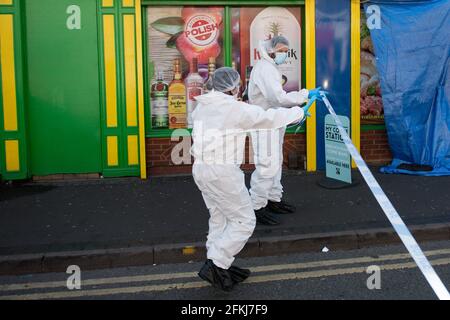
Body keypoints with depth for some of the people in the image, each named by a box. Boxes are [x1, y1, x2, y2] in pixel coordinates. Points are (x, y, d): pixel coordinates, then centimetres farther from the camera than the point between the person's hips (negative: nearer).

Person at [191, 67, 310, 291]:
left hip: (202, 168, 9)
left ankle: (219, 268, 24)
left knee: (220, 219, 19)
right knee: (244, 221, 3)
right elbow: (269, 119, -6)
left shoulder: (202, 107, 7)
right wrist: (297, 113, 11)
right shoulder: (236, 109, -14)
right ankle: (214, 265, -1)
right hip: (223, 172, -9)